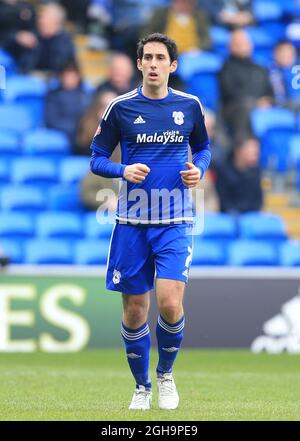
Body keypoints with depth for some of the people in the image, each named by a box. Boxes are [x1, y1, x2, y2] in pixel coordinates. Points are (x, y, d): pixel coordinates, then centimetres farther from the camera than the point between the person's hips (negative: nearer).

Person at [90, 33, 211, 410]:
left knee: (170, 304, -15)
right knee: (134, 311, 4)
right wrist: (124, 171, -16)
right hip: (132, 223, 0)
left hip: (175, 222, 0)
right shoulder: (120, 107, 0)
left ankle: (166, 374, 13)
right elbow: (97, 159, 5)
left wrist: (198, 169, -3)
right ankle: (142, 387, 25)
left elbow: (203, 147, 19)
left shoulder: (190, 106, 3)